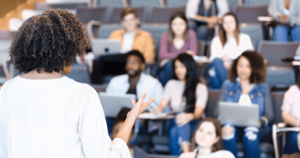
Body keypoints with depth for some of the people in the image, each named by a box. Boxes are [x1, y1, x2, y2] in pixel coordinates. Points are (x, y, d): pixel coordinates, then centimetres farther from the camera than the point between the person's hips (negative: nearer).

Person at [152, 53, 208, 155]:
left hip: (194, 124, -2)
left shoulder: (200, 87, 4)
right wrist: (158, 109, -24)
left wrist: (189, 116, -37)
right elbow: (162, 105, 3)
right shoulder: (172, 84, 15)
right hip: (174, 124, 2)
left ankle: (186, 153, -57)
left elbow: (199, 112, -12)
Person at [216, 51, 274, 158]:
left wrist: (261, 121, -13)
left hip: (255, 127, -1)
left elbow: (269, 114, 10)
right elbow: (219, 110, 12)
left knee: (251, 134, -37)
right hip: (233, 126, 1)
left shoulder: (263, 87, 17)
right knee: (227, 130, -36)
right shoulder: (228, 85, 19)